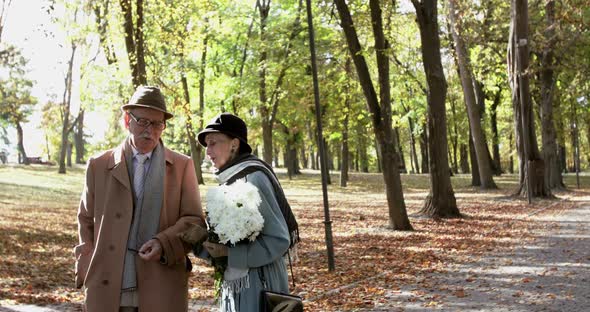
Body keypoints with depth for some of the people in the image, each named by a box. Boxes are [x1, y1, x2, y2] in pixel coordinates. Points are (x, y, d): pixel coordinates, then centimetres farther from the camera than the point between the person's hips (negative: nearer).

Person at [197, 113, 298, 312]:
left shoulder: (253, 178, -15)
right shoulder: (230, 180, 8)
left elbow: (279, 240, -17)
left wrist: (229, 253, -21)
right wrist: (213, 247, -2)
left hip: (257, 285, -8)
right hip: (235, 285, 8)